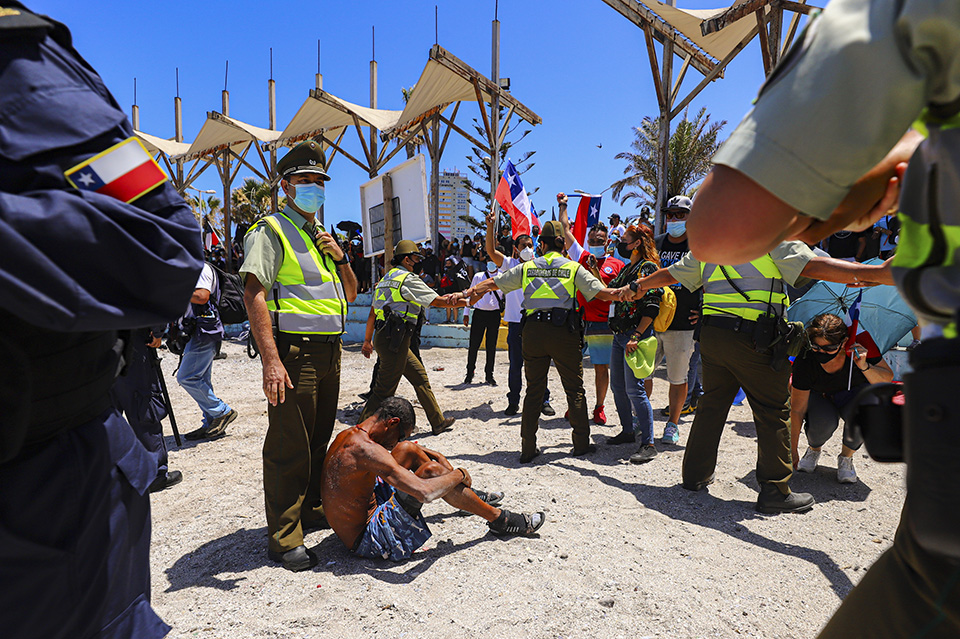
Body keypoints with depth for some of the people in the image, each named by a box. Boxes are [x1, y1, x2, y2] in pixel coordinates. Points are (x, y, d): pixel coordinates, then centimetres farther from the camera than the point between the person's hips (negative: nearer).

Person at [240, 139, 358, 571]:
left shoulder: (323, 236, 20)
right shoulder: (272, 230, -4)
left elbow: (350, 295, 22)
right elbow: (253, 294, -15)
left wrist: (340, 257, 3)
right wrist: (271, 360, -25)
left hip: (329, 350, 8)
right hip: (294, 349, -8)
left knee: (319, 439, 16)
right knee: (288, 446, -3)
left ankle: (310, 510, 32)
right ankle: (283, 539, 8)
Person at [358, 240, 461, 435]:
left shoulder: (386, 279, 19)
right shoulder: (408, 279, -8)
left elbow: (373, 312, 21)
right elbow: (438, 301, -8)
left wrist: (368, 340, 27)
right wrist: (465, 301, 1)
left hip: (383, 337, 10)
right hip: (394, 340, -10)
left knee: (420, 377, 15)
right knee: (384, 390, -5)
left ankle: (438, 422, 22)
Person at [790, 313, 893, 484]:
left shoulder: (859, 347, -28)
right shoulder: (805, 362, -29)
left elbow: (888, 379, -18)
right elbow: (797, 409, -22)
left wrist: (865, 366, -39)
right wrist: (792, 450, -20)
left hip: (853, 395, 1)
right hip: (818, 397, -1)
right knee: (824, 421, -34)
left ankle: (846, 457, -4)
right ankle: (813, 449, 5)